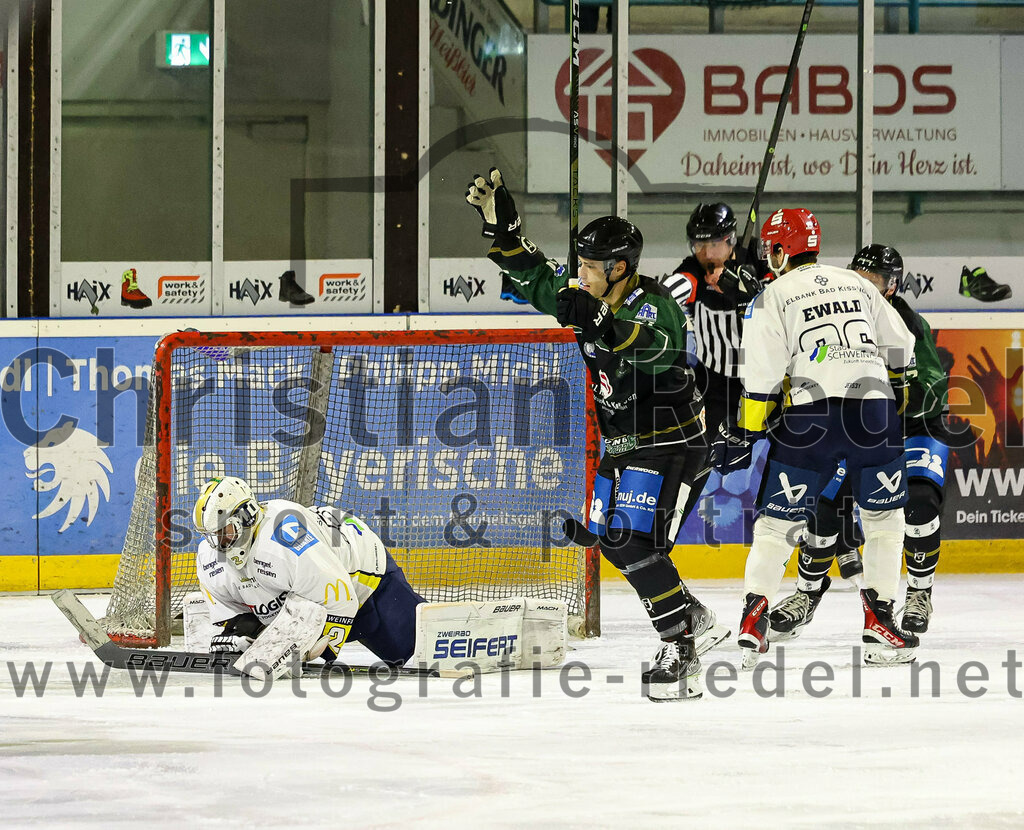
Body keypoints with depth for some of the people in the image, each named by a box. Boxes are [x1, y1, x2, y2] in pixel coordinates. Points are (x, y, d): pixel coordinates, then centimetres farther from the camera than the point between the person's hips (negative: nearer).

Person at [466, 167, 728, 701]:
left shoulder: (654, 304, -21)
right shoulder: (592, 299, 4)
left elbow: (654, 343, -43)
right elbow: (532, 276, 13)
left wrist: (601, 323, -59)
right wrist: (500, 222, 1)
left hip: (670, 447, -10)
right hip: (624, 448, 10)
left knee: (633, 543, -21)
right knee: (610, 540, 13)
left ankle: (681, 655, -18)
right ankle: (696, 622, 25)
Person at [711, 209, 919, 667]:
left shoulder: (772, 298, 5)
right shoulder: (856, 284, 18)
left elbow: (762, 377, -2)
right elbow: (900, 350, 21)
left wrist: (742, 435, 4)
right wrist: (891, 395, 35)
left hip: (809, 418, -3)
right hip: (874, 413, 3)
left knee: (777, 521, 6)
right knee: (884, 518, 15)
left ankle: (753, 619, -2)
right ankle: (879, 620, 9)